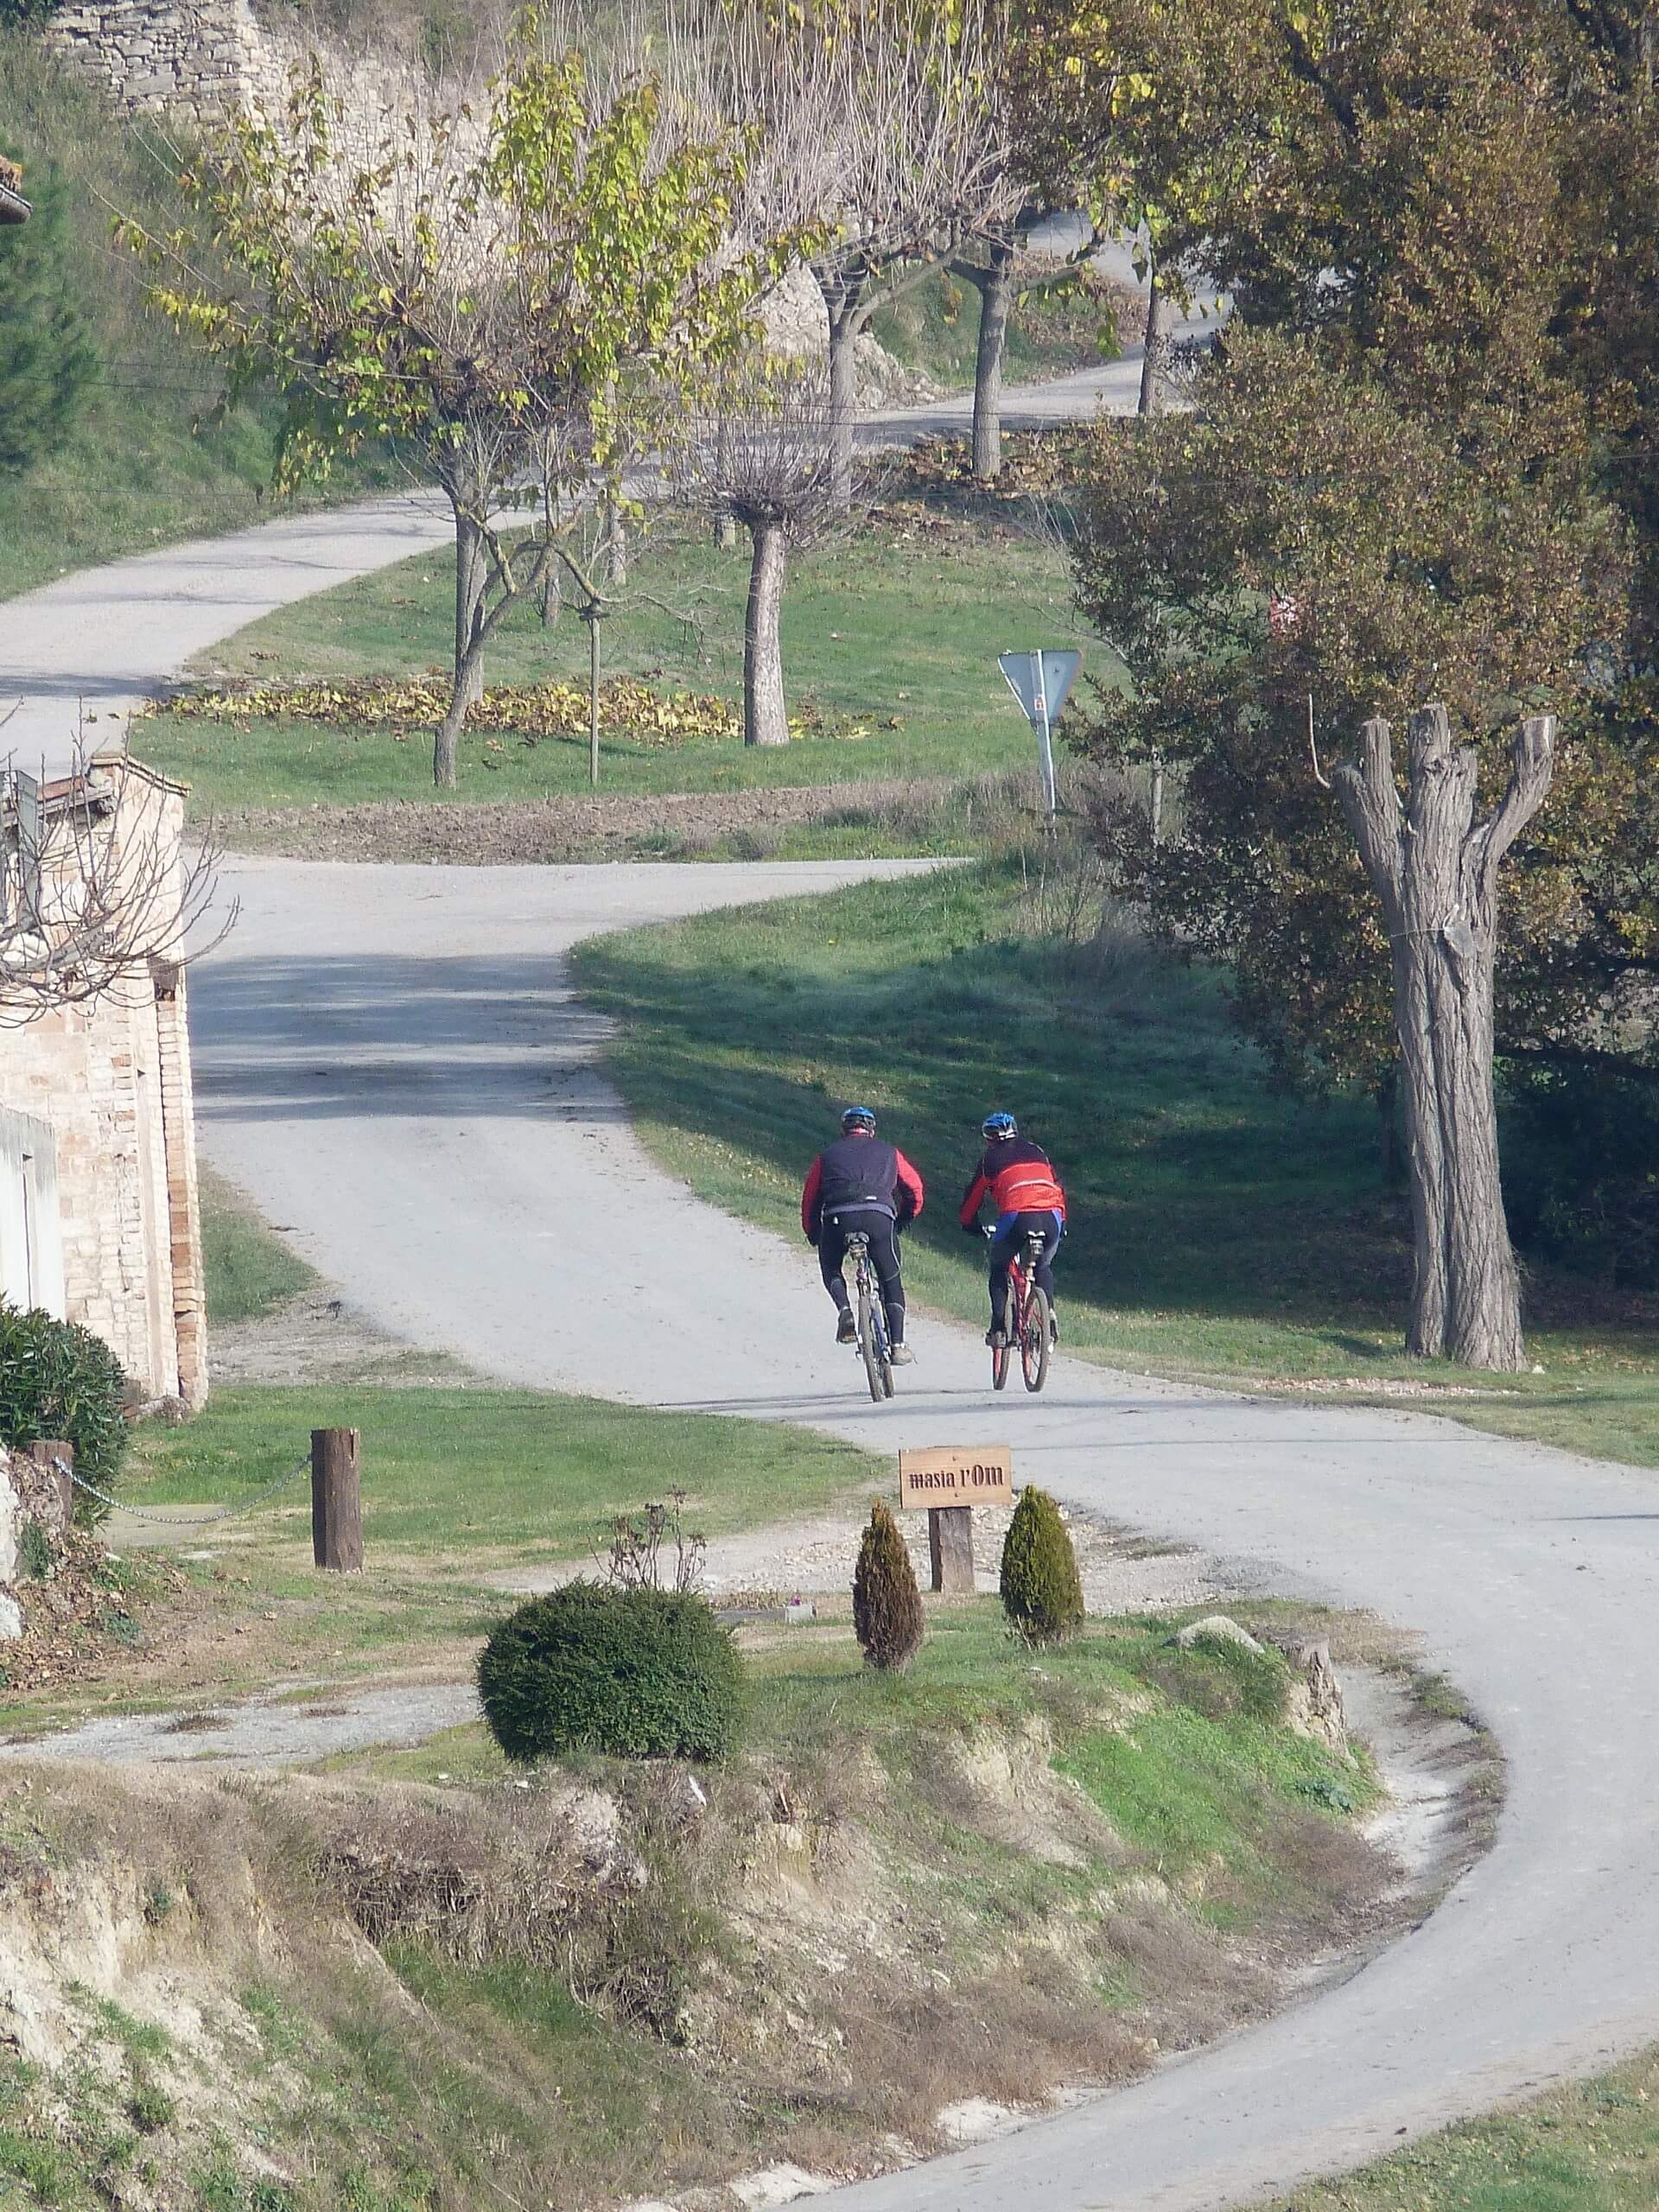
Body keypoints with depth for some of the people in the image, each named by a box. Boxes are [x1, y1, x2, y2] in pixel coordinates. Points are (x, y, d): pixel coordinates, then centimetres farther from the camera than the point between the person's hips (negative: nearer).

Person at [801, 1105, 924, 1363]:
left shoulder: (828, 1156, 26)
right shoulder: (888, 1153, 26)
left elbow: (810, 1199, 27)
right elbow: (915, 1189, 31)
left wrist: (813, 1235, 40)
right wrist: (905, 1220, 47)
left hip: (837, 1216, 0)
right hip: (879, 1215, 0)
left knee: (830, 1269, 26)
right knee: (891, 1282, 15)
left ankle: (845, 1312, -3)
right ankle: (897, 1345, 5)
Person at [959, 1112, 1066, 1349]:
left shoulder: (991, 1159, 18)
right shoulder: (1037, 1152, 28)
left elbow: (973, 1196, 24)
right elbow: (1058, 1188, 32)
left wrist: (969, 1224, 42)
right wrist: (1061, 1222, 44)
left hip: (1017, 1216, -3)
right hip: (1051, 1218, 3)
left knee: (998, 1270, 19)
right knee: (1043, 1267, 29)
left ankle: (999, 1329, 7)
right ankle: (1049, 1311, 7)